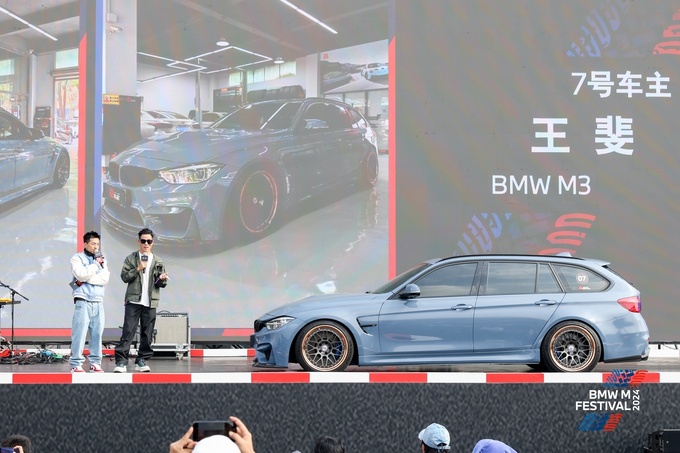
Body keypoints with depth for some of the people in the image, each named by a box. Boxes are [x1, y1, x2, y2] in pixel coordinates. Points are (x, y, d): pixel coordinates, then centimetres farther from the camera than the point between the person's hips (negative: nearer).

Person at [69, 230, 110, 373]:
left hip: (98, 301, 5)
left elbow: (105, 278, 2)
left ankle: (95, 363, 7)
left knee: (97, 333, 2)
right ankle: (76, 364, -9)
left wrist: (86, 280, -6)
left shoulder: (102, 259, 17)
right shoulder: (77, 258, 5)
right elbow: (82, 274, -12)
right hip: (83, 300, -5)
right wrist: (96, 264, -6)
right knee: (80, 333, -10)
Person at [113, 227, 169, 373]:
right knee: (128, 331, -8)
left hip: (150, 302, 3)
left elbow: (162, 284, 12)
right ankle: (121, 361, -10)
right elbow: (124, 276, 0)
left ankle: (141, 361, 12)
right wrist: (137, 269, -12)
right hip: (133, 301, -3)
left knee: (147, 334, 4)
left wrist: (162, 279, -10)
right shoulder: (131, 259, 6)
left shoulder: (158, 261, 12)